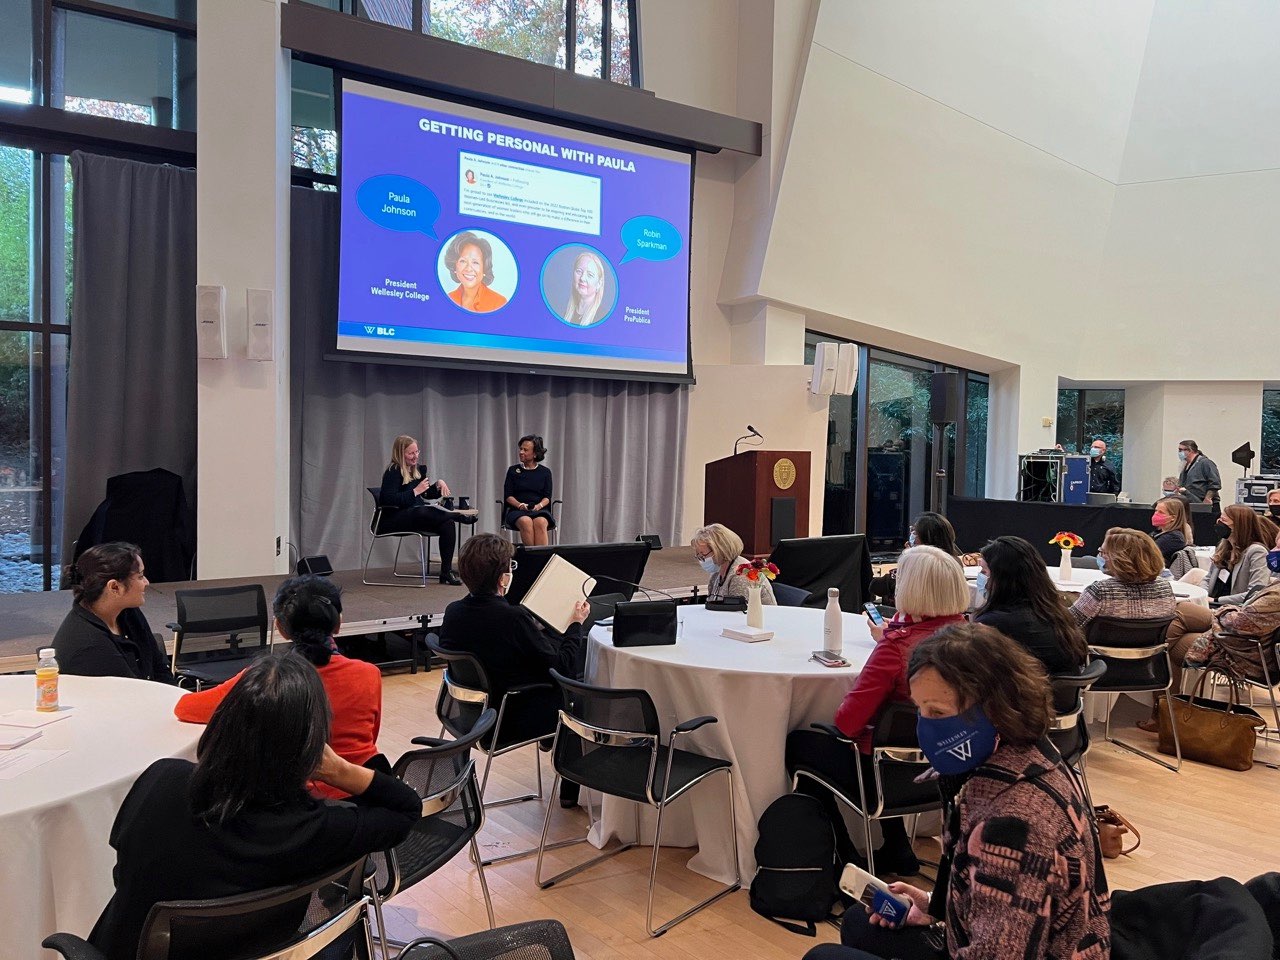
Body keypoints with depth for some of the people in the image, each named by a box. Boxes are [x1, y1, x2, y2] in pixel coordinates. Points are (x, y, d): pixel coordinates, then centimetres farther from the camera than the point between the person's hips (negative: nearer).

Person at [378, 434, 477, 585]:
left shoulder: (417, 470, 15)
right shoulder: (393, 472, -9)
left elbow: (428, 494, 26)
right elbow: (388, 500, -24)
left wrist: (438, 484, 4)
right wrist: (415, 491, -22)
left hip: (416, 516, 7)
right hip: (394, 520, -7)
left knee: (448, 524, -20)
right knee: (422, 512, -38)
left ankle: (446, 571, -19)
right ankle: (460, 516, -12)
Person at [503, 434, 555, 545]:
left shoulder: (545, 472, 12)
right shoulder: (513, 471, 12)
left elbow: (547, 497, 6)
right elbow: (508, 496, 6)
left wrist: (539, 505, -15)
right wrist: (520, 505, -13)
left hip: (540, 510, 0)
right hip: (517, 511, 0)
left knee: (540, 522, -36)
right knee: (526, 522, -36)